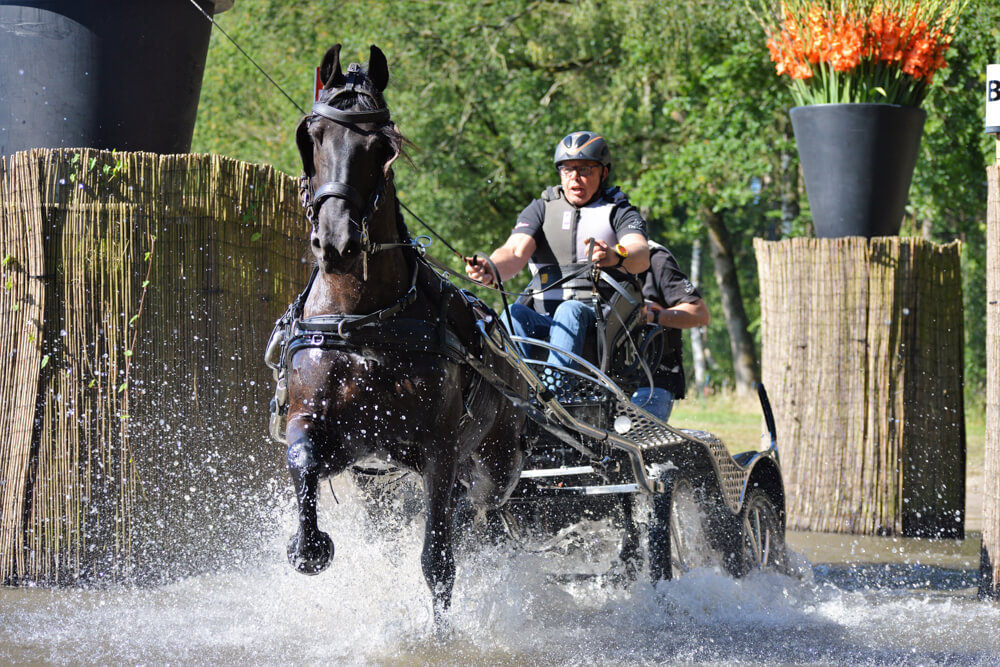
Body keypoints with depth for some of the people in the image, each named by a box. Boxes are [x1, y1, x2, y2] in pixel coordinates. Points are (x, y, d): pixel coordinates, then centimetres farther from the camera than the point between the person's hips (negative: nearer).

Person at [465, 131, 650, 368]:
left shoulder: (620, 212, 11)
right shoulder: (541, 209, 19)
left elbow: (642, 256, -10)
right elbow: (515, 252, 1)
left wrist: (615, 255, -36)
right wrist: (490, 270, -25)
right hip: (543, 317, 3)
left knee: (570, 312, -35)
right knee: (515, 313, -29)